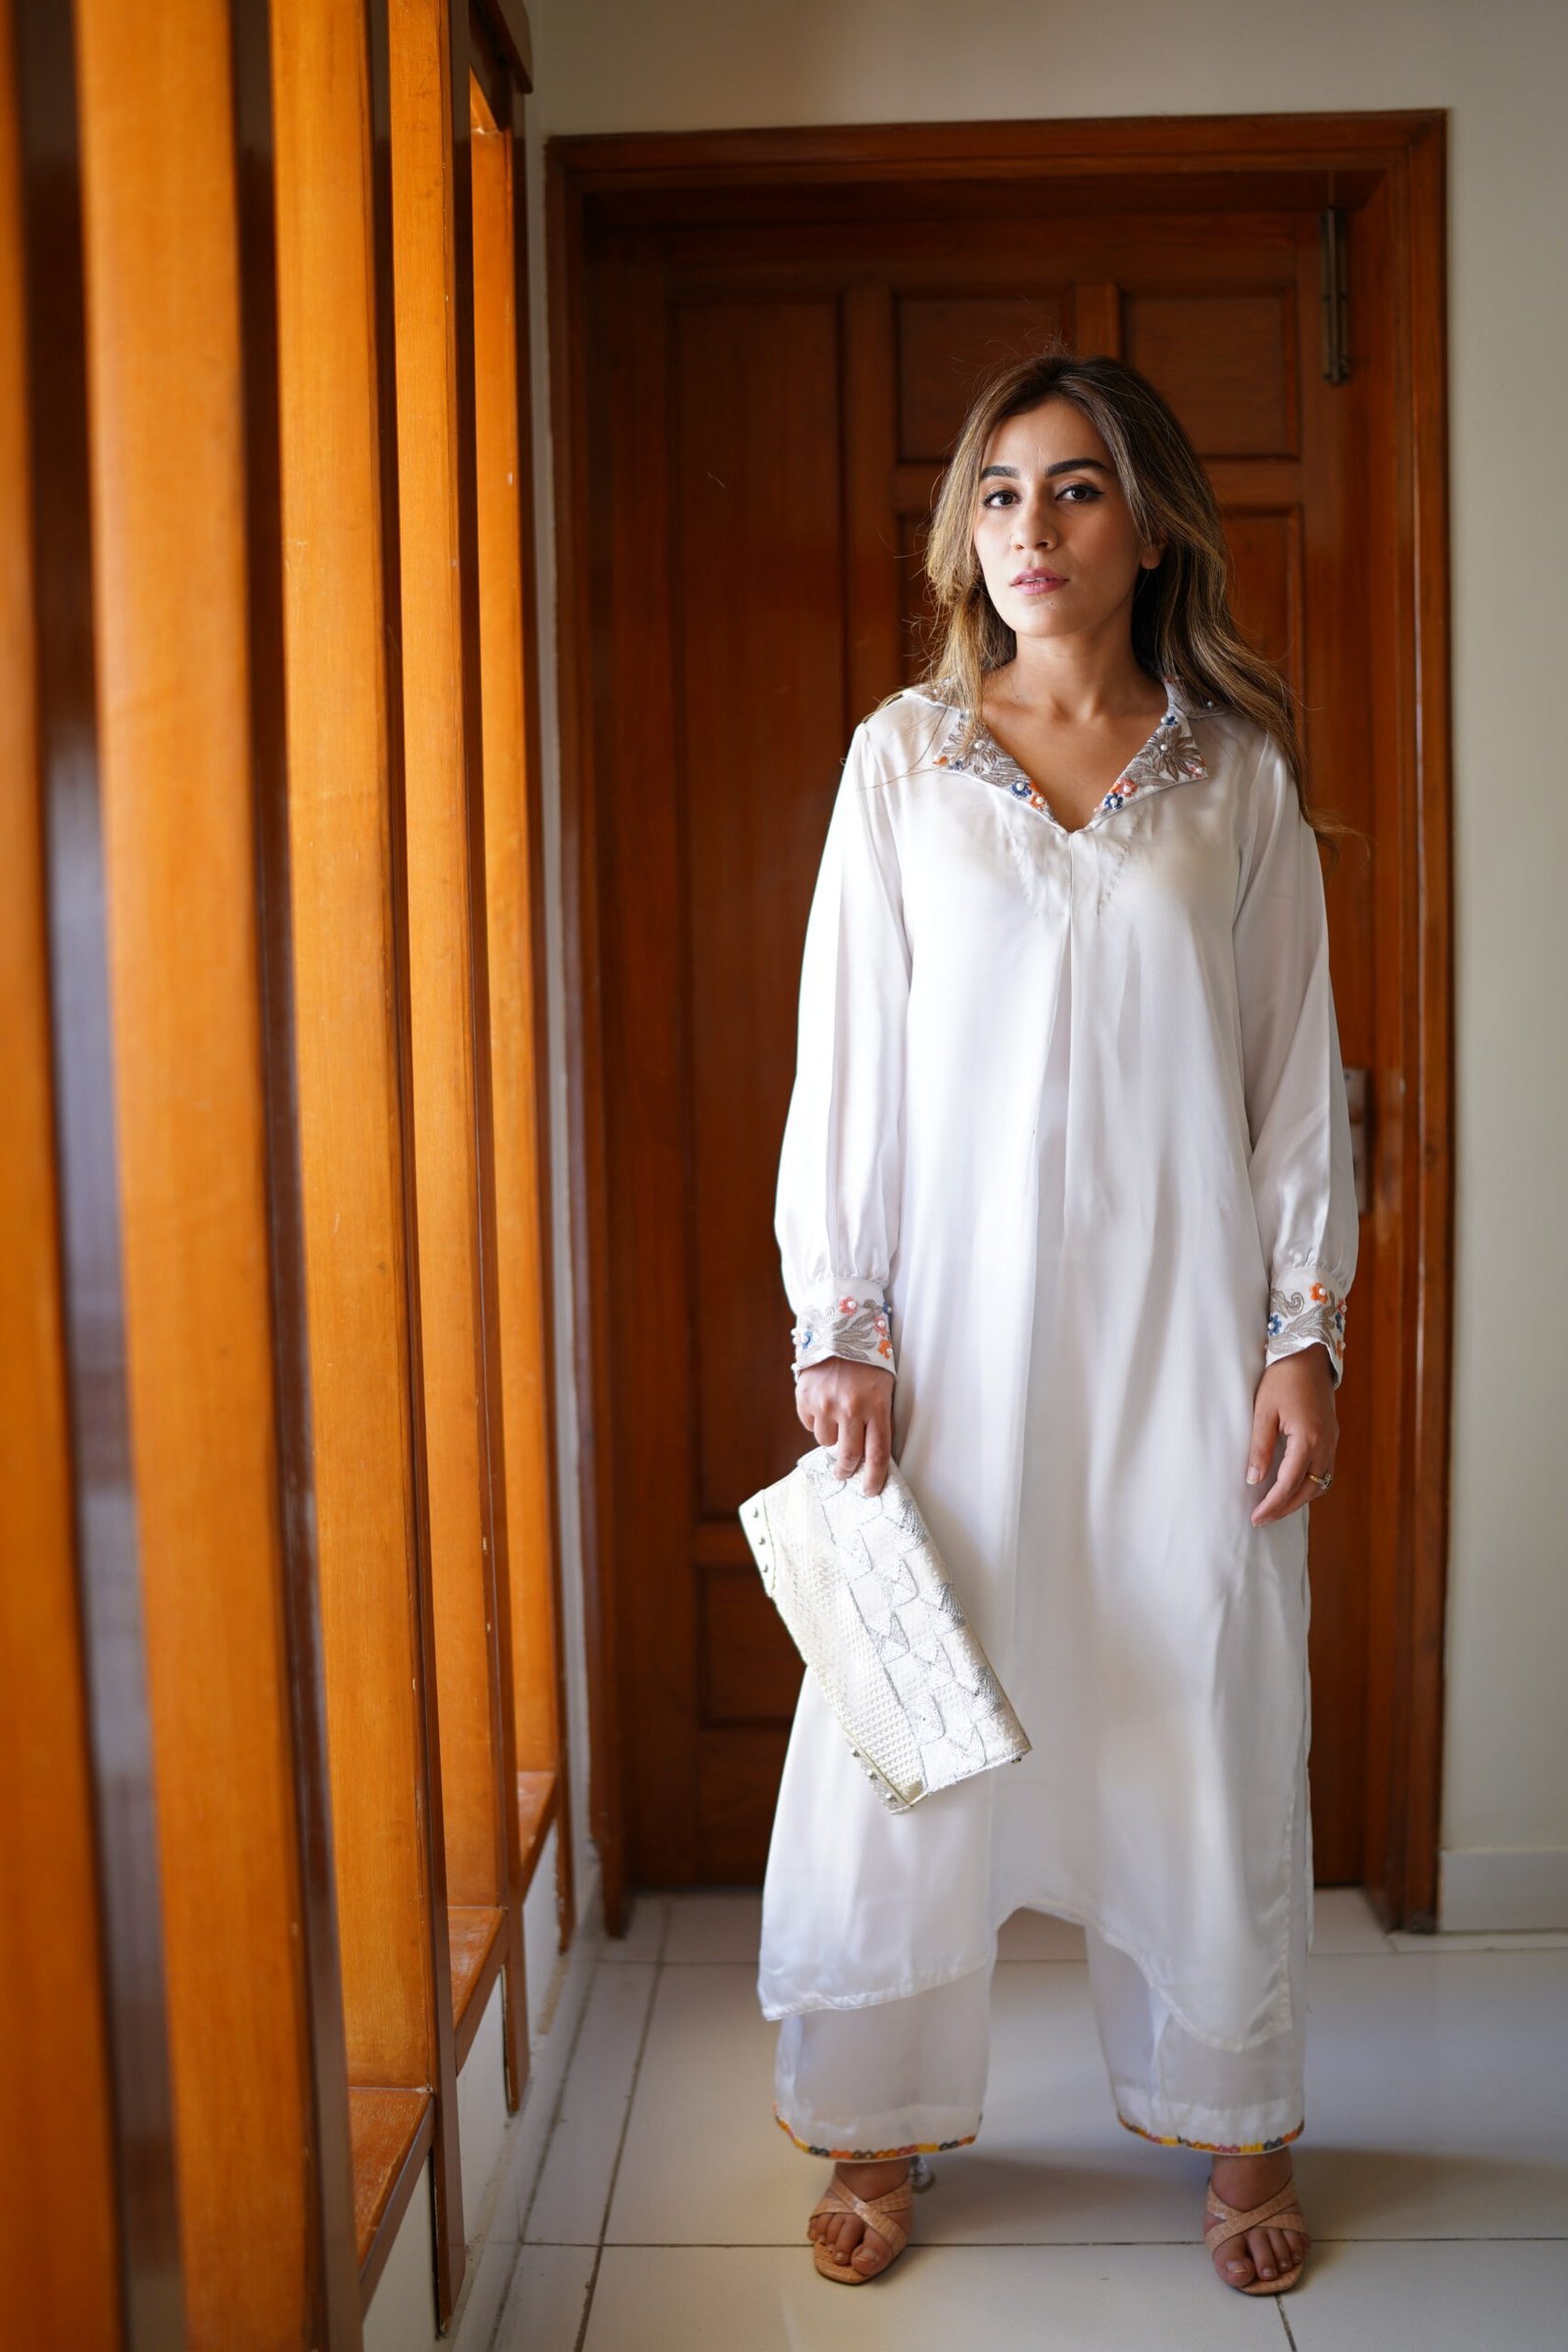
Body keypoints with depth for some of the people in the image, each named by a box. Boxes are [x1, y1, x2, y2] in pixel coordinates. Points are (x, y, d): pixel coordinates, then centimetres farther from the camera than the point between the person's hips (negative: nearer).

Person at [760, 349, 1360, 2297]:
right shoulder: (903, 756, 3)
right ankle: (882, 2121, 26)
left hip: (1180, 1329, 1)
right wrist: (840, 1328, -5)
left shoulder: (1240, 768, 4)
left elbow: (1301, 1072, 4)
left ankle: (1240, 2129, 29)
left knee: (1210, 1720, 8)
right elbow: (844, 1056, 1)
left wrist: (1306, 1338, -2)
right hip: (959, 1314, 0)